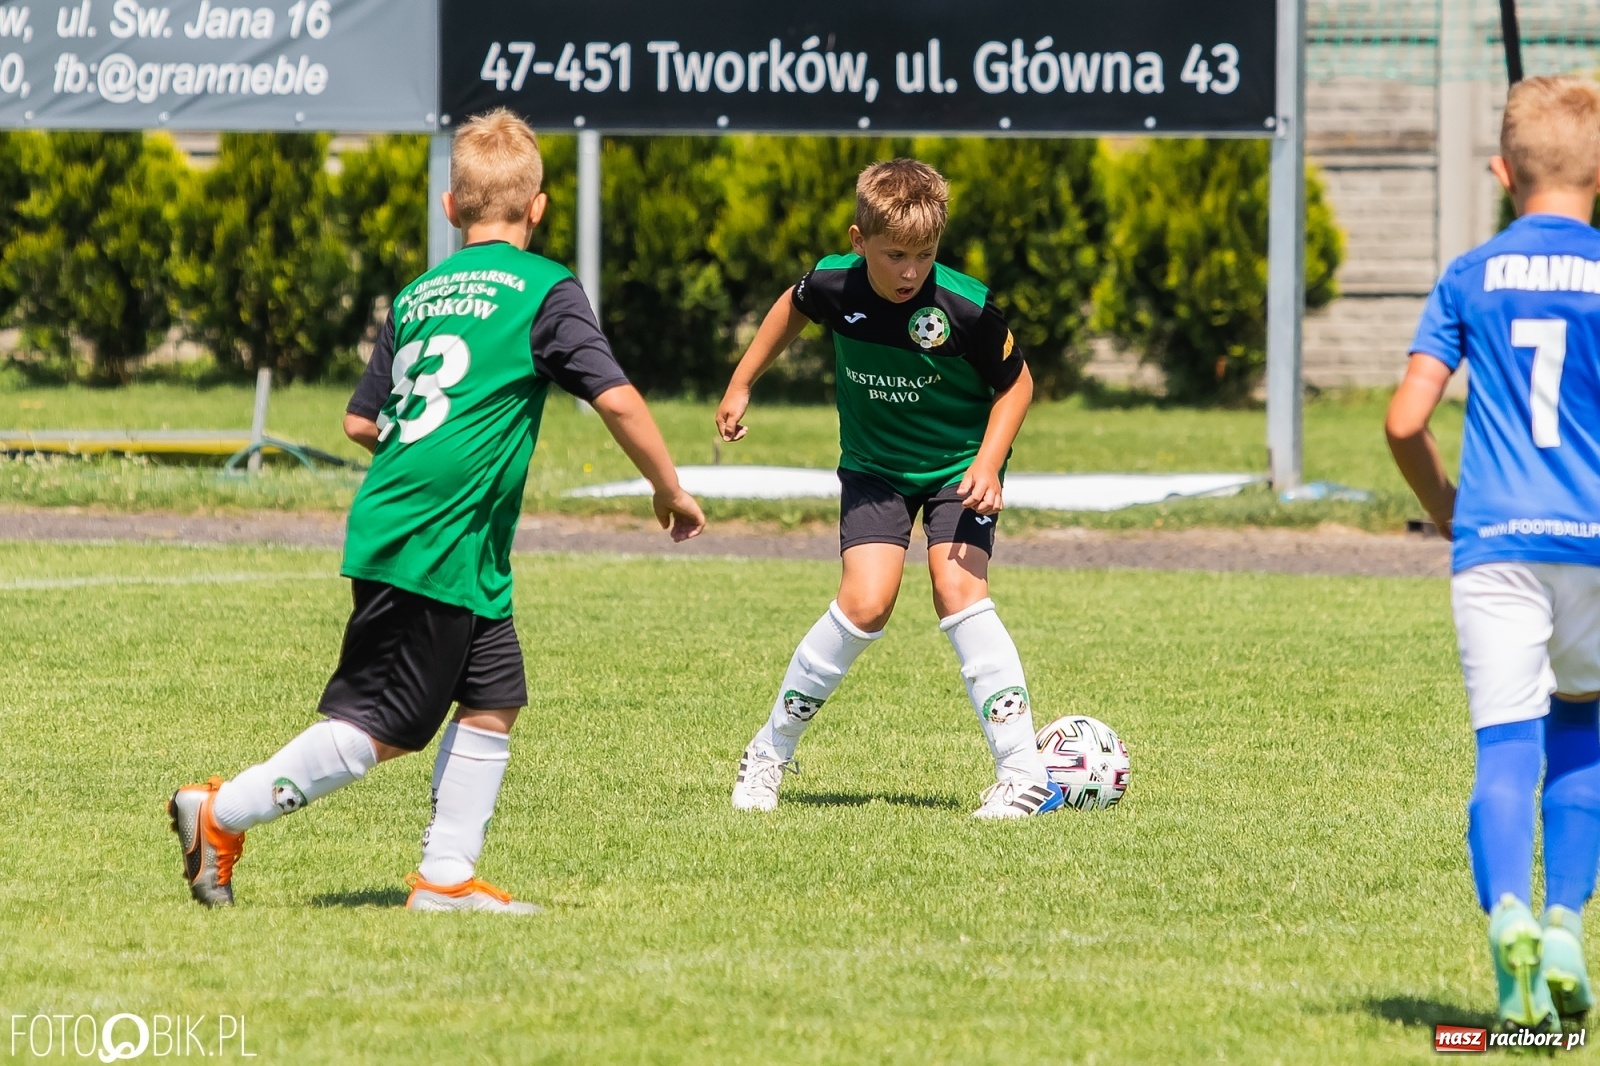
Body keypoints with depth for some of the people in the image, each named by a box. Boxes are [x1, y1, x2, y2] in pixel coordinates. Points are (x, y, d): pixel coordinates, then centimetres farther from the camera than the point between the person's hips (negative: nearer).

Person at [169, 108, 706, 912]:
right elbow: (617, 400, -8)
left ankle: (446, 875, 9)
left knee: (494, 700, 12)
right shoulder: (545, 289, -4)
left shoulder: (417, 295, 15)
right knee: (380, 730, -3)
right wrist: (671, 491, 5)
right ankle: (222, 812, -2)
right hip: (439, 548, -8)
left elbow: (361, 422, 18)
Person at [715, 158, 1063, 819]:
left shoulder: (964, 308, -26)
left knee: (957, 588, -22)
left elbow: (1015, 383, -8)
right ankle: (771, 753, 3)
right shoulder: (834, 285, -18)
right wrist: (741, 385, 15)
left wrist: (989, 461, -21)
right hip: (874, 467, 2)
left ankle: (1023, 772, -20)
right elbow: (793, 307, 9)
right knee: (866, 602, -16)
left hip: (958, 465, -2)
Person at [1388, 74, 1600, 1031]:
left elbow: (1406, 420, 1)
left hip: (1495, 545, 0)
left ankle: (1509, 911, -29)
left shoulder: (1470, 278, 6)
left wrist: (1447, 512, 18)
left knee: (1507, 745, -4)